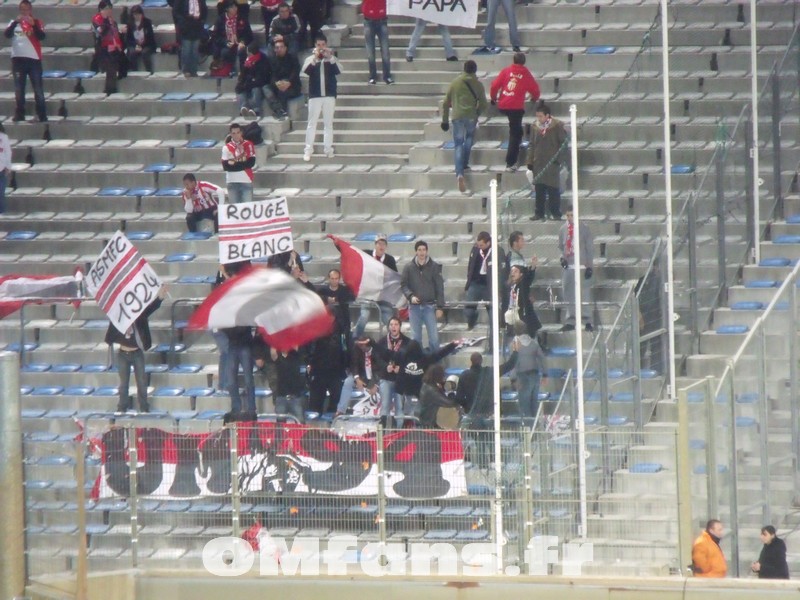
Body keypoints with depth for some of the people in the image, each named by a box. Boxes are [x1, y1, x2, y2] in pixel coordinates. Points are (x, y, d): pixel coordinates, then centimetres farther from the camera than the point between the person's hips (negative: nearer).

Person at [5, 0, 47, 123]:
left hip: (34, 58, -2)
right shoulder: (14, 22, 8)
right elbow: (7, 34, -9)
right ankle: (19, 114, 10)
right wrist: (15, 22, -21)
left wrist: (33, 24, -23)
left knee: (38, 88, -2)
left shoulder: (37, 22, 5)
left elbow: (42, 36, -10)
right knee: (19, 89, 5)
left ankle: (42, 115, -1)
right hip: (18, 58, 2)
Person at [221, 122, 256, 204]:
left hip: (246, 181, -1)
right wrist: (243, 164, -12)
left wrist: (234, 164, -10)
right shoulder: (227, 147, 3)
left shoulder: (248, 145, 3)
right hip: (232, 182, 1)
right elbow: (226, 166, -6)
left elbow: (251, 163, -6)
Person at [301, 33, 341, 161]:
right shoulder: (311, 59, 6)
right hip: (315, 96, -1)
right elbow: (305, 70, -13)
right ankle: (308, 150, -2)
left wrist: (330, 57, -18)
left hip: (329, 96, 1)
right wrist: (315, 57, -22)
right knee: (312, 123, -2)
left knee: (328, 123, 4)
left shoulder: (331, 59, 8)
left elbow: (338, 71, -9)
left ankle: (329, 150, 7)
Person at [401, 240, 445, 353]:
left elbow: (439, 287, 0)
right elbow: (403, 284, 6)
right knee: (416, 336, 5)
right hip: (414, 306, 1)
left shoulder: (434, 266, -1)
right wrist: (410, 296, -13)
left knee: (433, 336, -4)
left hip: (429, 306, -1)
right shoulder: (409, 267, 2)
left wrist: (439, 307, -3)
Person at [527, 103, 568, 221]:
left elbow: (563, 143, -2)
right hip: (538, 162, 4)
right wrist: (530, 162, 8)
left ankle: (555, 213, 4)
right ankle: (539, 213, 13)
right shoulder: (535, 127, 7)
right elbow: (531, 145, 12)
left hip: (552, 163, -4)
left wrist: (558, 158, -9)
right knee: (539, 189, 7)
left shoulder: (557, 126, -5)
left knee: (553, 190, -1)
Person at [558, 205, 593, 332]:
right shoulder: (563, 229, 8)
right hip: (568, 266, 4)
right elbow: (560, 246, 18)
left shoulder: (584, 228, -2)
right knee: (568, 295, 6)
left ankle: (587, 321, -2)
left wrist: (589, 266, -6)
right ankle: (570, 321, 12)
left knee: (584, 294, -5)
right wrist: (562, 257, -2)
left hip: (581, 265, -4)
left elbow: (589, 248, -1)